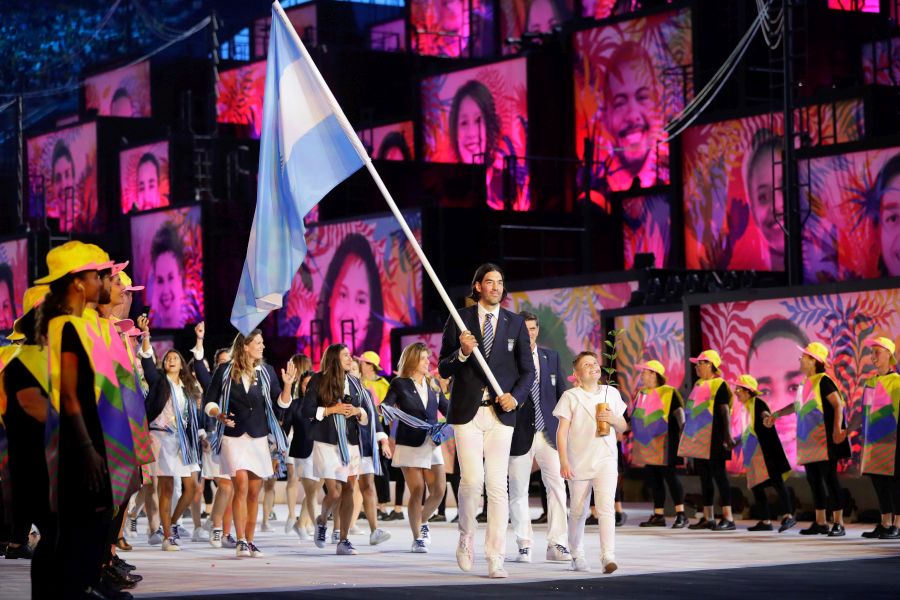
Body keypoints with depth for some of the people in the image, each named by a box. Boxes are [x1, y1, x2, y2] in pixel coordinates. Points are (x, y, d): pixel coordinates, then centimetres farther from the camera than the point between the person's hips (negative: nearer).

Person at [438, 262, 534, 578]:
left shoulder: (515, 323, 8)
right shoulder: (459, 320, 4)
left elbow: (527, 370, 9)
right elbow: (443, 369, 4)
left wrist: (516, 396, -9)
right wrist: (462, 353, -16)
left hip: (500, 413, 1)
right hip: (467, 411, -1)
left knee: (498, 486, -3)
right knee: (472, 479, -12)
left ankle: (496, 560, -1)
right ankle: (466, 536, 16)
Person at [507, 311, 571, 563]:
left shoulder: (551, 357, 11)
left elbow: (562, 393, 13)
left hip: (549, 432, 3)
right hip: (519, 433, -3)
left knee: (557, 487, -4)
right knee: (518, 492, 2)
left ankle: (556, 544, 0)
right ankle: (524, 546, 9)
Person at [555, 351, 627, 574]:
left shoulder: (611, 393, 9)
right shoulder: (571, 397, 1)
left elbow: (623, 427, 16)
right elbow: (562, 431, -2)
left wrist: (613, 419, -7)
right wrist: (563, 461, -11)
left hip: (606, 460, 1)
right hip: (579, 461, -1)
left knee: (606, 507, -15)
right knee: (578, 511, 8)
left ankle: (608, 556, -22)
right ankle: (577, 555, 26)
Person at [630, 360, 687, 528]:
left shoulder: (669, 392, -7)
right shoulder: (641, 394, 15)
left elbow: (680, 415, -10)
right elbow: (635, 416, 23)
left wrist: (683, 436, -17)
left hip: (663, 443, -7)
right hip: (647, 444, 7)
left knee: (669, 474, -11)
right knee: (651, 478, 7)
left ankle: (681, 515, -9)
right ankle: (658, 515, 13)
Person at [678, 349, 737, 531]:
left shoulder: (719, 385, -7)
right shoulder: (698, 385, 18)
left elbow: (725, 411, -14)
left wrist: (727, 435, -21)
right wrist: (686, 436, 23)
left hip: (713, 439, -8)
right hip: (698, 439, 8)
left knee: (718, 474, -9)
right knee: (704, 477, 9)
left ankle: (728, 518, -10)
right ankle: (708, 518, 13)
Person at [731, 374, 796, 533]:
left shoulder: (757, 402, -7)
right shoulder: (746, 407, 18)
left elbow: (764, 412, -29)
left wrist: (767, 417, -49)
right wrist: (737, 442, 34)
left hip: (764, 449, -10)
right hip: (753, 453, 10)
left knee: (775, 480, -16)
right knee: (756, 487, 7)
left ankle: (788, 515, -22)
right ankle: (765, 521, 10)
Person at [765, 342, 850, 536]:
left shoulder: (823, 381, -10)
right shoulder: (805, 383, 15)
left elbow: (838, 405, -17)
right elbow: (797, 405, 32)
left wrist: (837, 429, -28)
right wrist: (777, 414, 33)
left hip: (824, 439, -8)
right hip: (809, 440, 8)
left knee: (829, 478, -9)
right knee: (814, 480, 9)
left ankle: (839, 523, -7)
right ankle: (820, 523, 14)